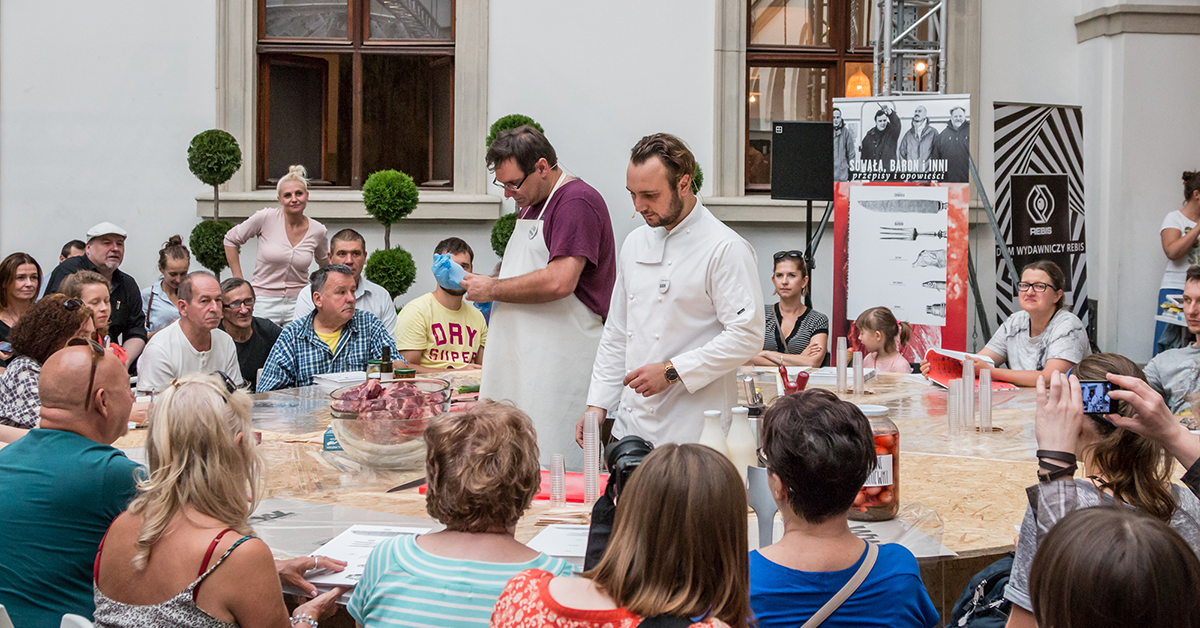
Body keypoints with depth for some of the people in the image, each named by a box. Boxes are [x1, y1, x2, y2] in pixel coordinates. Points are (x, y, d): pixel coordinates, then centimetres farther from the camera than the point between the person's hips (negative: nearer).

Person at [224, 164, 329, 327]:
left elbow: (325, 266, 22)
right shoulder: (265, 218, -7)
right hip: (264, 304, -2)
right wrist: (239, 280, 2)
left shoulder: (317, 231, 1)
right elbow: (231, 240, 5)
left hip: (298, 305, 2)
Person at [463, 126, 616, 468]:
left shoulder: (578, 202, -11)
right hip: (521, 358, 10)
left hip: (562, 360, -9)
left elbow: (559, 281, -23)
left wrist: (492, 289, -11)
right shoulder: (531, 205, 21)